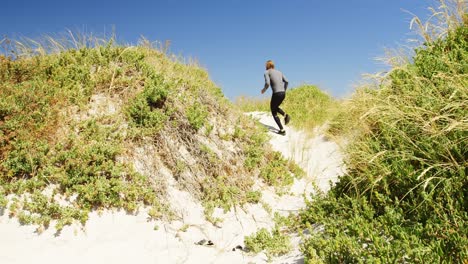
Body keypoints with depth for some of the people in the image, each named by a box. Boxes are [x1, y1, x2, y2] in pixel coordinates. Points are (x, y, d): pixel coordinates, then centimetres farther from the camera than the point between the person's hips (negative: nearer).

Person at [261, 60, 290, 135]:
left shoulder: (267, 72, 3)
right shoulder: (279, 72, 20)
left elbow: (267, 83, -12)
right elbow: (286, 81, 8)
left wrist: (264, 90, 7)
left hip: (276, 93, -6)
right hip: (283, 93, 6)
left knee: (274, 112, 9)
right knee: (275, 107, 30)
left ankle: (282, 130, 0)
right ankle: (285, 115, 2)